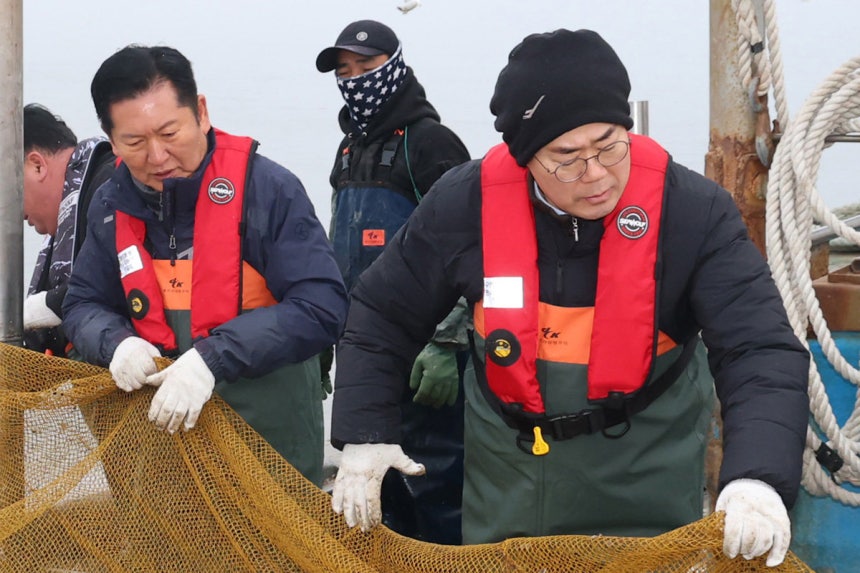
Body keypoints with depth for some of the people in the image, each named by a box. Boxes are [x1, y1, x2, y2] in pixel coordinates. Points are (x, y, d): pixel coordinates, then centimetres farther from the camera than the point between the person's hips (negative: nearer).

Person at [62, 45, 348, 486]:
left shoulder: (268, 188, -15)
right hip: (159, 424, 4)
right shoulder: (111, 205, 2)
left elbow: (321, 307, -20)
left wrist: (212, 357, -30)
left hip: (271, 429, -4)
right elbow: (82, 306, 12)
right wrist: (116, 342, -13)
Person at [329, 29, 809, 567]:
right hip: (505, 474, 2)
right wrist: (364, 436, -8)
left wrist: (758, 478, -40)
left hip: (645, 479, -2)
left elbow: (762, 350, -24)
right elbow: (380, 318, 0)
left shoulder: (695, 210, -20)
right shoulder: (465, 204, -14)